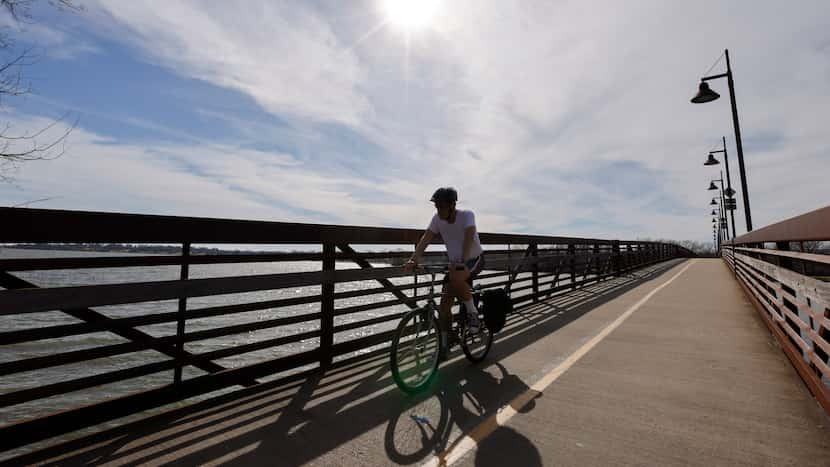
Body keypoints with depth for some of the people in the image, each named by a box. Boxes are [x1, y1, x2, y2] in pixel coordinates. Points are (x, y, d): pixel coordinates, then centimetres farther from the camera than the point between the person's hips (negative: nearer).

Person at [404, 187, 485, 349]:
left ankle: (473, 315, -14)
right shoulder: (437, 218, -9)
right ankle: (443, 345, 14)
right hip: (454, 263, 5)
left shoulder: (466, 215, -22)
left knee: (457, 279, -38)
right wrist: (413, 260, -33)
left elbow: (469, 237, -37)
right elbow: (426, 238, -18)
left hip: (474, 259, -5)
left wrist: (462, 261, -51)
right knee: (444, 306, -2)